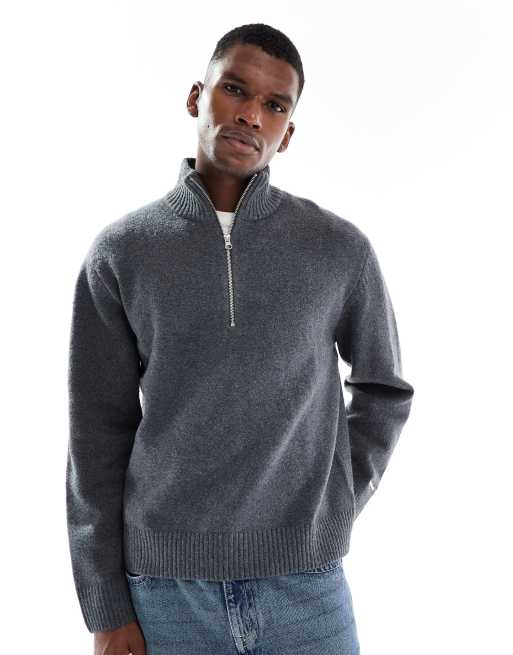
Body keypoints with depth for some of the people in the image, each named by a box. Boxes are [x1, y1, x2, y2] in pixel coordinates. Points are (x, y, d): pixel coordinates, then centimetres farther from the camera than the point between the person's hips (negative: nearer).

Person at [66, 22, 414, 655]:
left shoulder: (341, 248, -2)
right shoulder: (120, 253, -1)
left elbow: (384, 389, 13)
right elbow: (98, 434, 0)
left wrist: (334, 508, 3)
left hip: (305, 582, 0)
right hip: (165, 586, 0)